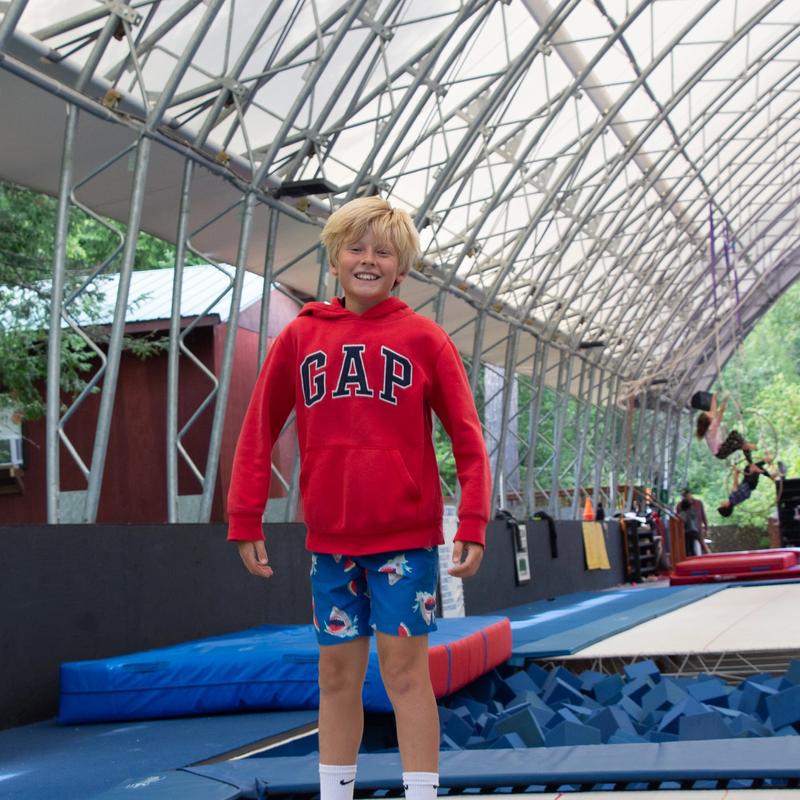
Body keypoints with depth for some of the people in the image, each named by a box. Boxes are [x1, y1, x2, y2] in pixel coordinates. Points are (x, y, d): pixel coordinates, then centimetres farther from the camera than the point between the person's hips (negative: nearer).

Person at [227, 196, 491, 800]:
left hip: (407, 534, -2)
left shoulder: (424, 338, -2)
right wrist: (245, 522, 2)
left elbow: (468, 438, -2)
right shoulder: (299, 336, 4)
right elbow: (258, 433, 6)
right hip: (331, 539, 3)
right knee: (338, 671, 11)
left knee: (405, 670, 0)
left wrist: (473, 525, -9)